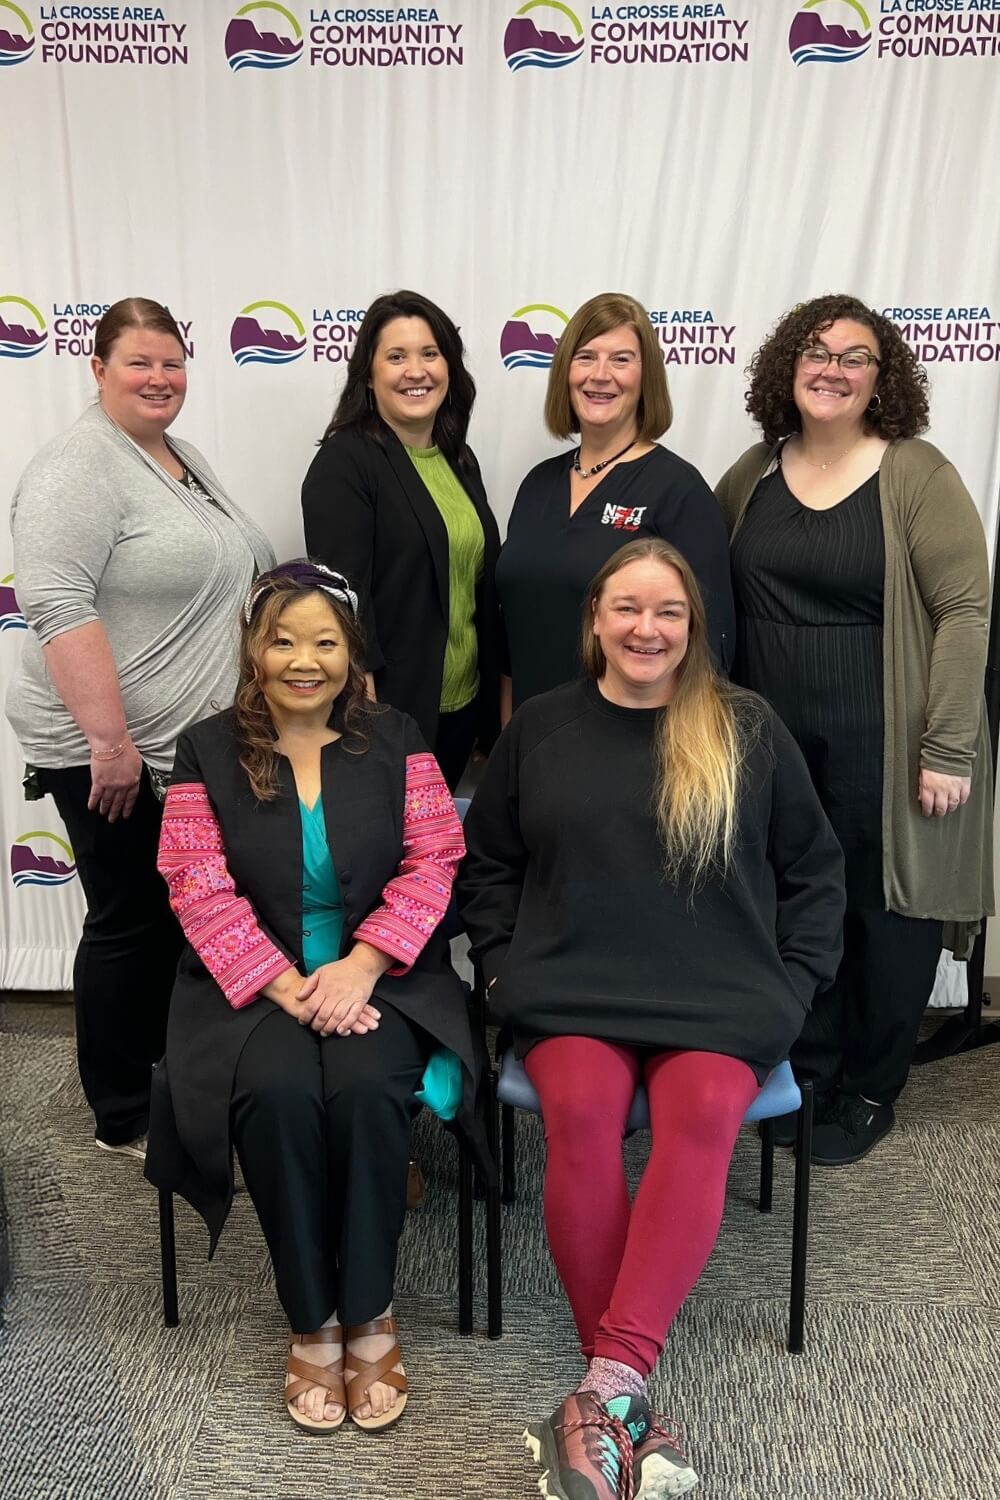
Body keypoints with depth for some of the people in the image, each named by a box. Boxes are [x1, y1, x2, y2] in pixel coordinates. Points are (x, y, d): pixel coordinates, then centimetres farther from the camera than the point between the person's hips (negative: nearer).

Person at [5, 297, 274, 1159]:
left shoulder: (185, 459, 13)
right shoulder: (78, 470, -15)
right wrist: (110, 739, -27)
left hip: (193, 746, 9)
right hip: (113, 752, -9)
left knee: (178, 917, 17)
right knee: (132, 923, 2)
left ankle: (163, 1072, 35)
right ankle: (126, 1119, 19)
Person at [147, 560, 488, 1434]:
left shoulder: (395, 741, 5)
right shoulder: (209, 751, 3)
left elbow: (432, 862, -2)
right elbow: (202, 891, -5)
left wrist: (360, 965, -15)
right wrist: (288, 985, -16)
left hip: (380, 974, 0)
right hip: (256, 983, 0)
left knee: (368, 1090, -29)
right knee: (277, 1094, -29)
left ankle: (370, 1313, -7)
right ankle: (311, 1321, -8)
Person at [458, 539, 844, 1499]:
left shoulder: (750, 733, 9)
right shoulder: (540, 727, 11)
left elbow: (813, 870, 14)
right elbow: (485, 863, 15)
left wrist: (791, 983, 3)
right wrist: (507, 965, 3)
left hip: (718, 993, 0)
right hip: (572, 985, 1)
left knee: (702, 1113, -31)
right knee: (581, 1112, -29)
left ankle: (605, 1387, -30)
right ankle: (626, 1395, -19)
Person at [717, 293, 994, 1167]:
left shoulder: (918, 476, -8)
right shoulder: (752, 475, 7)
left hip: (881, 745, -4)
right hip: (772, 742, 4)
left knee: (884, 913, 8)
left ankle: (869, 1091, 27)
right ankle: (808, 1068, 32)